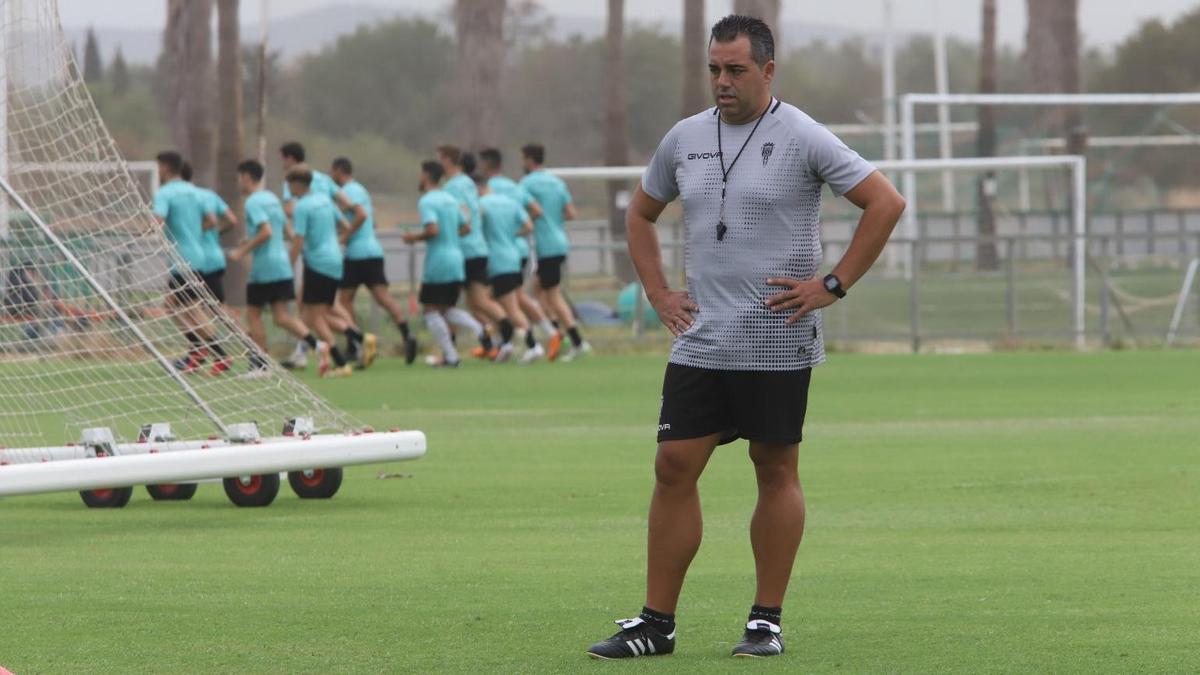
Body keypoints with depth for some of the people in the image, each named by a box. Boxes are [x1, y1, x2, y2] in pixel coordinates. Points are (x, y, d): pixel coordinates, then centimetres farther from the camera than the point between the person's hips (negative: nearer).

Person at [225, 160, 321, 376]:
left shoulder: (254, 202, -12)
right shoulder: (272, 199, 15)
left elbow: (266, 232, -23)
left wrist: (243, 251, -15)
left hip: (264, 267, -8)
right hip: (282, 265, 8)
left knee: (253, 313, 5)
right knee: (281, 316, 4)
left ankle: (261, 364, 5)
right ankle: (314, 343, -16)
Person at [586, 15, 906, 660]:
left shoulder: (801, 139, -7)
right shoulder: (684, 139, 9)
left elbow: (886, 202, -7)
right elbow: (640, 213, 25)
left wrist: (833, 284, -9)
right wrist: (658, 292, 13)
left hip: (778, 342, -4)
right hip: (699, 341, 4)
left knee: (776, 472, 3)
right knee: (674, 468, -1)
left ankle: (767, 620, 11)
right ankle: (655, 622, 3)